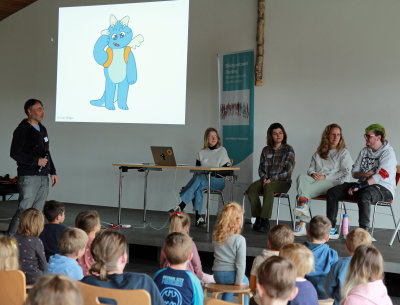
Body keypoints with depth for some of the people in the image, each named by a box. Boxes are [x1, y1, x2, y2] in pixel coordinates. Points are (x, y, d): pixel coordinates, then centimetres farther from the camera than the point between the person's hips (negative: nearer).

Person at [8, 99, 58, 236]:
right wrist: (36, 161, -16)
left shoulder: (42, 129, 17)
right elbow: (15, 153, -14)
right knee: (24, 210, -11)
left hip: (43, 177, 8)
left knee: (37, 212, 8)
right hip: (28, 177, -7)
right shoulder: (22, 130, -7)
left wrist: (52, 172, 19)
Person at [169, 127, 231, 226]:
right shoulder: (201, 153, 15)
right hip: (202, 180, 4)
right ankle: (198, 217, -39)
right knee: (198, 188, -34)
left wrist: (214, 174, -15)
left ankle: (181, 206, -41)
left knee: (199, 179, -34)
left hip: (218, 182, -4)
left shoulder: (222, 151, 5)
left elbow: (226, 171, -1)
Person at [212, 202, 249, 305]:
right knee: (245, 281, 29)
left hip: (217, 275, 4)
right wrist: (239, 281, -6)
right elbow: (240, 263, -17)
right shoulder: (240, 240, -21)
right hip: (231, 275, -4)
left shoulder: (215, 236, -5)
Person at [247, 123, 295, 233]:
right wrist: (264, 178, -9)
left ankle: (265, 221, -40)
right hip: (266, 180, 4)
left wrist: (271, 179, -16)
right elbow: (261, 169, 14)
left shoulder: (288, 149, 3)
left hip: (282, 182, -4)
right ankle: (257, 219, -26)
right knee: (251, 188, -27)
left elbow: (288, 170, -7)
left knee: (268, 187, -38)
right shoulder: (266, 150, 15)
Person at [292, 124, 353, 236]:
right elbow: (310, 169, 23)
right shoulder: (318, 153, 26)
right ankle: (303, 207, -48)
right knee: (302, 177, -31)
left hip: (334, 182, -4)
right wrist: (313, 174, -3)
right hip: (316, 180, 4)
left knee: (306, 190, -32)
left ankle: (302, 225, -40)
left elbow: (346, 173, 0)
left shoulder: (343, 153, 12)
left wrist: (325, 177, -9)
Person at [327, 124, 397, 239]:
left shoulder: (388, 153, -9)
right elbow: (354, 172, 14)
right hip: (364, 184, 7)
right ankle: (331, 229, -7)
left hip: (383, 189, -7)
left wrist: (358, 187, -24)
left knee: (364, 195, -42)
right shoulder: (364, 151, 14)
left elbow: (380, 177, -20)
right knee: (332, 192, -8)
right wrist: (363, 175, -11)